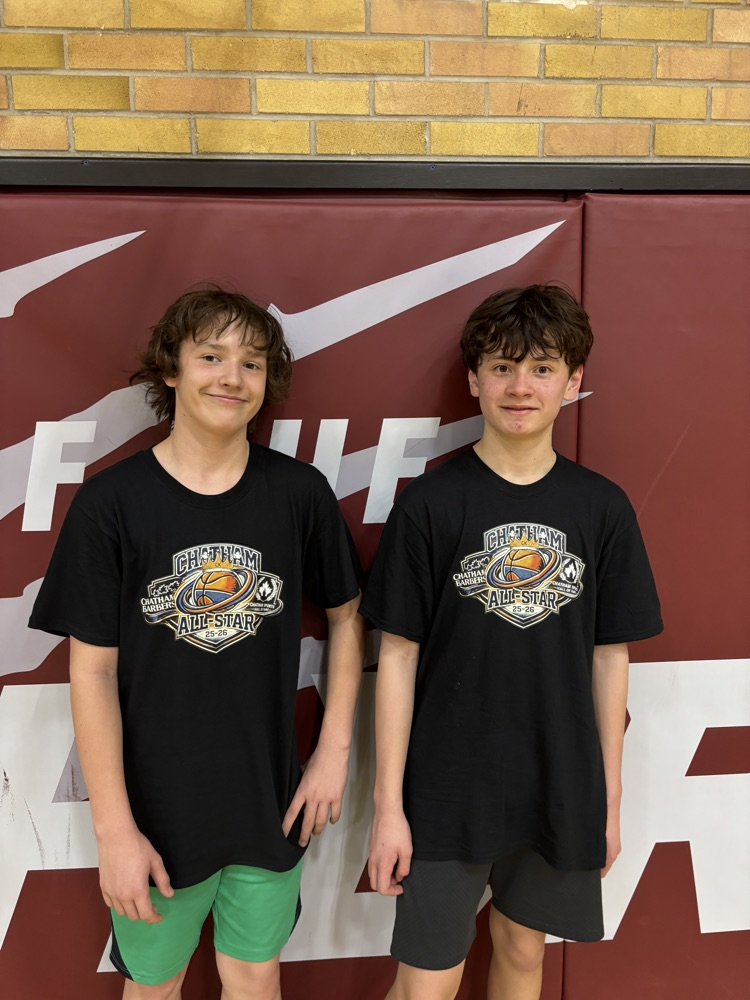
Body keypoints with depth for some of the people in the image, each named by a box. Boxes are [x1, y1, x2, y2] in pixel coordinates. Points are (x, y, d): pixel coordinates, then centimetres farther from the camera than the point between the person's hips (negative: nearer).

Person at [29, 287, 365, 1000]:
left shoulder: (300, 493, -8)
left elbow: (345, 616, 3)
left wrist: (335, 750, -1)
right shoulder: (111, 501, -13)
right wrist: (114, 829, -10)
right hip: (157, 813, -1)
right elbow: (93, 670, -11)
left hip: (271, 803, 2)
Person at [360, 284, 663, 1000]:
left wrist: (610, 795, 6)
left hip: (562, 793, 3)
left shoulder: (602, 506, -1)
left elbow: (610, 655, 4)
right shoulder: (430, 502, -10)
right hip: (447, 793, -2)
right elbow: (398, 655, -8)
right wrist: (388, 805, -7)